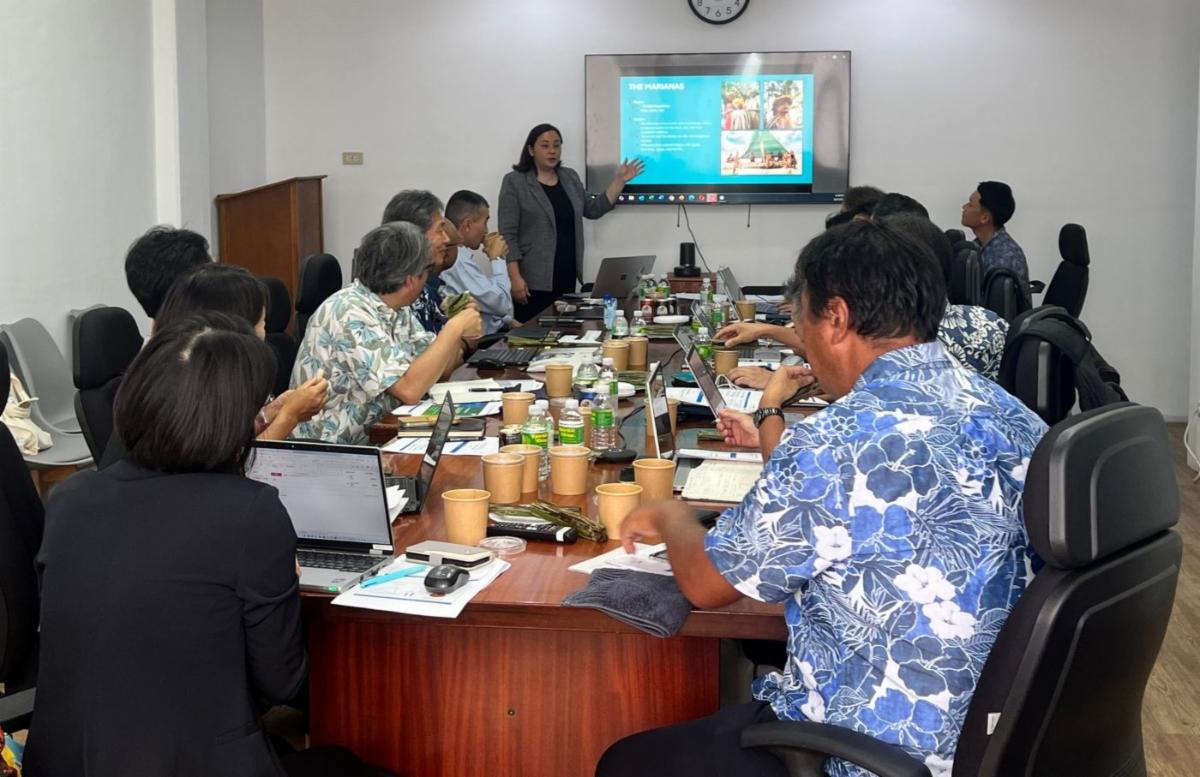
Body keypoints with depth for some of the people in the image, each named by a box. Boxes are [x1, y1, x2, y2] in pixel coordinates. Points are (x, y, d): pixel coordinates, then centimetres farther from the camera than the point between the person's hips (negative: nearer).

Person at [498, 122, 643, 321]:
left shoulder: (570, 177, 14)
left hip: (567, 277, 6)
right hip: (534, 280, -6)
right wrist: (515, 277, -17)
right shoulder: (514, 182, -4)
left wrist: (619, 180, 9)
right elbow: (508, 234, -9)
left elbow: (594, 209, 18)